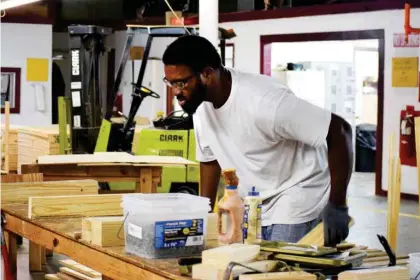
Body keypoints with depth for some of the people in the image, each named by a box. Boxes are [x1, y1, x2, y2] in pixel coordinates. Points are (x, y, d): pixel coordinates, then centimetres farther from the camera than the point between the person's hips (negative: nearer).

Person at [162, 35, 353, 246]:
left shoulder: (263, 102, -29)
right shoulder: (201, 105, -5)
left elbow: (339, 131, -27)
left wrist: (337, 207, -24)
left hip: (295, 204, -7)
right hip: (250, 209, 7)